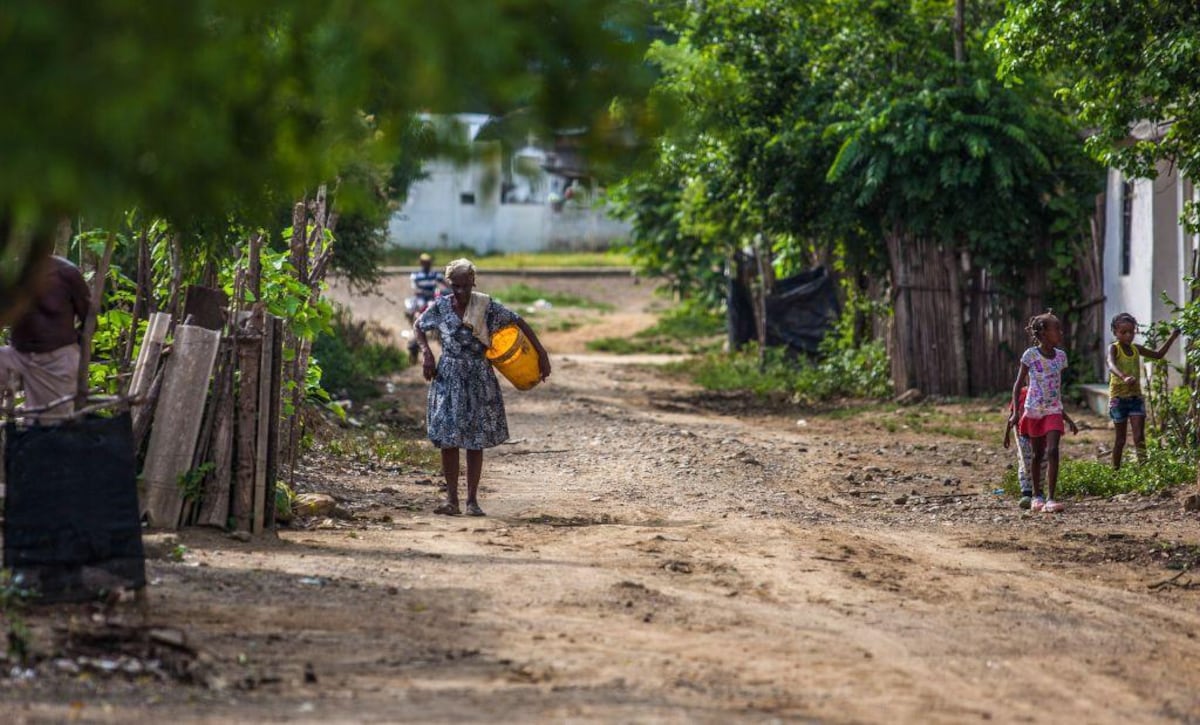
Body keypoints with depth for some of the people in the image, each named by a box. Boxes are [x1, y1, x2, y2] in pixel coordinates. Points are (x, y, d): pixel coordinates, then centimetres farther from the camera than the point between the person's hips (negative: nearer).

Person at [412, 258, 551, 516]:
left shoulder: (487, 307, -7)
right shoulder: (441, 307, -3)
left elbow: (519, 323, 0)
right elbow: (418, 327, 12)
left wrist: (541, 354, -4)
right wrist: (425, 352, -5)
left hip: (479, 379, -1)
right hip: (449, 377, 1)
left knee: (476, 441, 3)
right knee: (448, 439, -4)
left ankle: (472, 500, 9)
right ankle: (451, 499, 2)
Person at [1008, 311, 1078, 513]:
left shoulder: (1060, 356, 4)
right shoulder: (1030, 355, -7)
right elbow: (1019, 384, -2)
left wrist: (1065, 415, 17)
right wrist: (1016, 412, -10)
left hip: (1053, 411, 2)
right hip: (1033, 411, -2)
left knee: (1052, 452, -15)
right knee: (1038, 453, 9)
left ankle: (1050, 499, -18)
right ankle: (1037, 496, 25)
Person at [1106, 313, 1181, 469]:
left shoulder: (1136, 349, 7)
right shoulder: (1114, 348, -10)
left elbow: (1158, 355, 22)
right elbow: (1111, 365, -32)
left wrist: (1172, 338, 11)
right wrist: (1124, 377, -51)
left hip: (1136, 396, 4)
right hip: (1119, 397, -4)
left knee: (1139, 437, -9)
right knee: (1120, 439, 5)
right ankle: (1115, 471, 17)